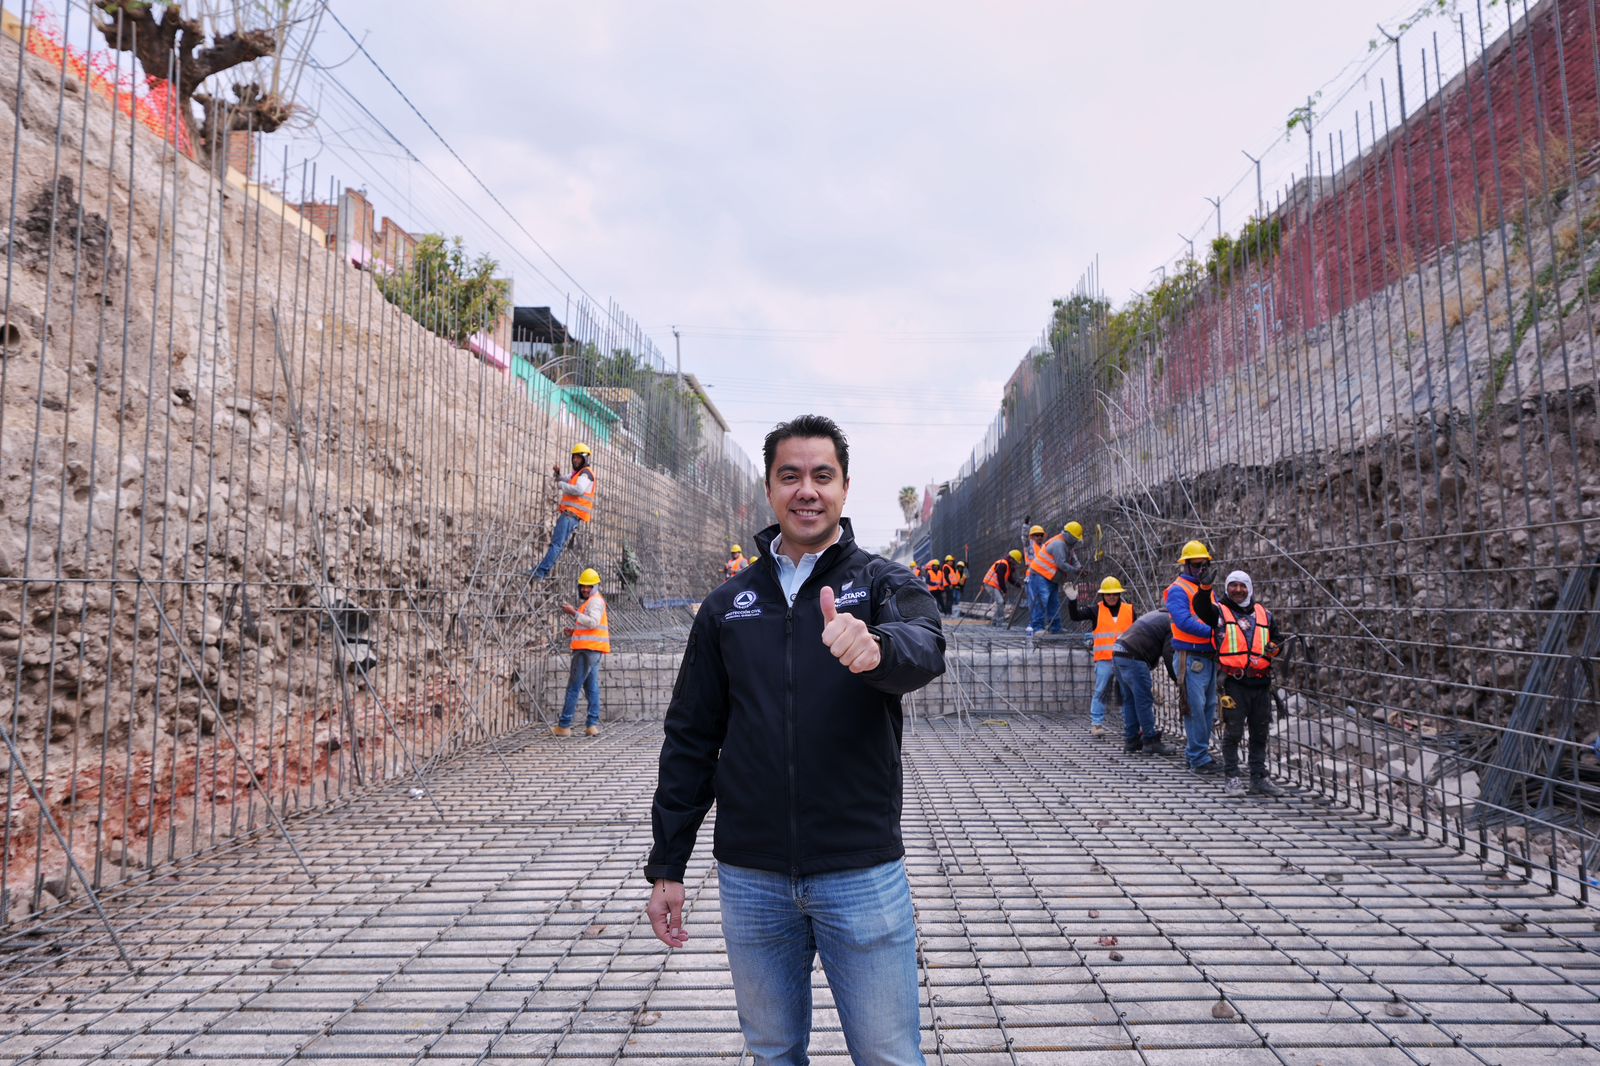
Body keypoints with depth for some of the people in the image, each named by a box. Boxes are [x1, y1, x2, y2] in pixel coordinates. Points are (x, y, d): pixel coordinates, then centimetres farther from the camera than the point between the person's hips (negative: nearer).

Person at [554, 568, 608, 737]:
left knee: (573, 687, -8)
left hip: (587, 650, -11)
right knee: (592, 687, 7)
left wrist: (574, 613, -25)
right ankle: (593, 725, 6)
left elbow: (593, 622, -23)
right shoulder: (591, 601, 25)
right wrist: (575, 632, 18)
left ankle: (564, 726, -7)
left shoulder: (595, 601, -7)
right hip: (593, 651, 11)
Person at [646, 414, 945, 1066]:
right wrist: (666, 866, 7)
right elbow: (690, 738, 8)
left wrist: (876, 647, -47)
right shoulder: (727, 605, 6)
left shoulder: (885, 585, -1)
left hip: (862, 872, -2)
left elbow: (925, 651, -24)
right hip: (750, 877, 3)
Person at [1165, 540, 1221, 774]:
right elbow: (1183, 621, -21)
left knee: (1209, 705, 13)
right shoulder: (1178, 590, -8)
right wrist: (1211, 632, -26)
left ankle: (1195, 752, 22)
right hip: (1191, 657, -9)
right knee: (1195, 707, -8)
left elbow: (1216, 616, 10)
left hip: (1209, 656, 9)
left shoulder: (1207, 590, 19)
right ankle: (1199, 757, -2)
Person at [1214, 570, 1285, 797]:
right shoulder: (1219, 611, 6)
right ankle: (1233, 778, 5)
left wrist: (1273, 649, 5)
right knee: (1233, 731, -4)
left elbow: (1275, 641, 24)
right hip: (1233, 682, -5)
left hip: (1260, 683, 5)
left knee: (1260, 733, 10)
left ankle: (1259, 778, 20)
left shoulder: (1264, 614, 18)